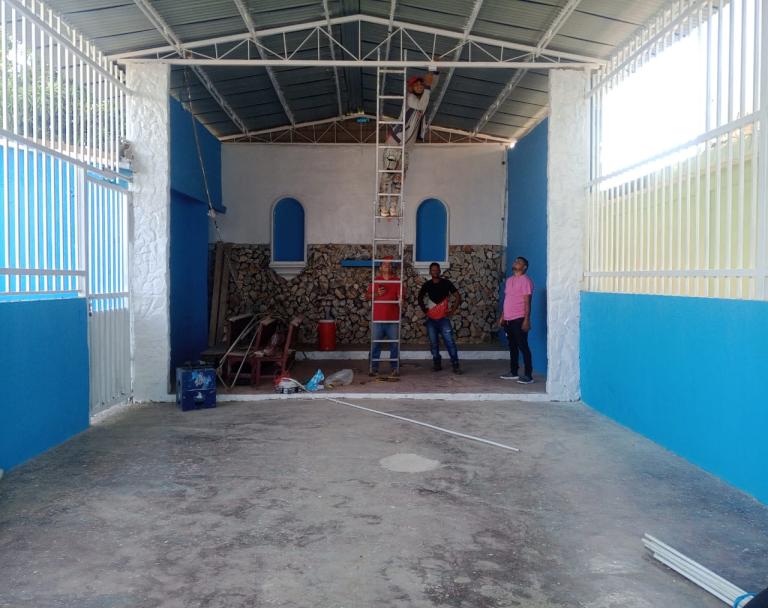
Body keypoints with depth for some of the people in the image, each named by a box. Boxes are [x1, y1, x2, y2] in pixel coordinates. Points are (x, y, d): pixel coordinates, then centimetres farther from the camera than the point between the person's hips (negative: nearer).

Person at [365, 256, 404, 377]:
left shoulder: (397, 281, 4)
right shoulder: (375, 280, 8)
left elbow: (401, 296, -3)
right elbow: (367, 296, 9)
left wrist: (401, 299, -27)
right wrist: (376, 294, -9)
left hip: (393, 319, -1)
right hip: (377, 318, 1)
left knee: (394, 344, 2)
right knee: (375, 344, 2)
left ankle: (394, 368, 11)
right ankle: (374, 368, 11)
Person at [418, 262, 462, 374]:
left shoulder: (446, 283, -2)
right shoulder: (427, 285, 5)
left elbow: (458, 296, 1)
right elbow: (420, 298, 21)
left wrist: (453, 310, -7)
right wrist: (424, 310, 8)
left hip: (444, 318, -3)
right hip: (431, 319, 3)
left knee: (450, 342, -8)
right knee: (434, 343, 6)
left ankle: (455, 365, -6)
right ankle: (437, 364, 17)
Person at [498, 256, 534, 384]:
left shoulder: (525, 280, -9)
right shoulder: (509, 280, 15)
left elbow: (527, 302, -14)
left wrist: (526, 320, -19)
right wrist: (502, 316, 17)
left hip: (519, 319, -8)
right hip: (508, 319, 8)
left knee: (523, 346, -6)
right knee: (512, 346, 13)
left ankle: (528, 375, -3)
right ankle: (513, 372, 22)